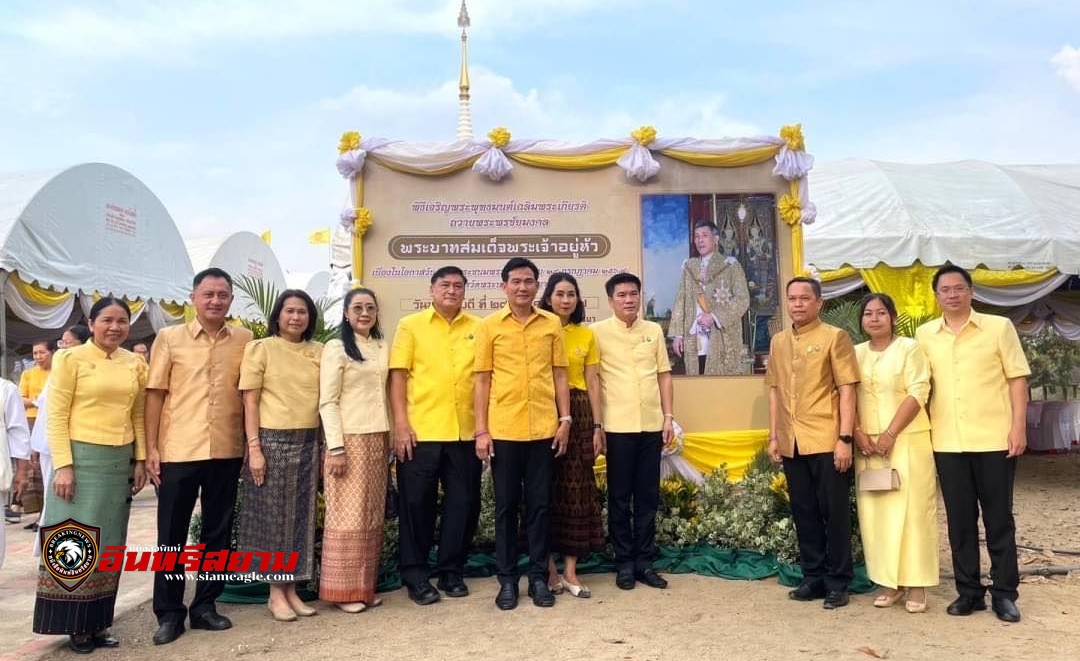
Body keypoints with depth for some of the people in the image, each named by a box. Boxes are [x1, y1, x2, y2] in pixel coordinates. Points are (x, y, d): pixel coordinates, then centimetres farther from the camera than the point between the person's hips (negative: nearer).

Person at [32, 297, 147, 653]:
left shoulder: (135, 365, 8)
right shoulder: (71, 359, -5)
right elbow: (56, 416, -8)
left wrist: (140, 460, 8)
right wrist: (63, 465, -14)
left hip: (120, 462, 5)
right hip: (81, 458, -5)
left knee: (109, 543, 10)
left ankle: (98, 621, 21)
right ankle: (75, 624, 15)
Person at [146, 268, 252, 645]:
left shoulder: (244, 340, 5)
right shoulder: (169, 338, 1)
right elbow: (155, 395, 1)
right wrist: (151, 448, -4)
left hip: (227, 452, 2)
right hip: (177, 451, -1)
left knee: (218, 532, 10)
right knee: (172, 534, 6)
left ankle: (205, 605, 25)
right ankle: (169, 613, 20)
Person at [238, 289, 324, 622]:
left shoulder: (318, 352, 9)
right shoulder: (260, 348, -1)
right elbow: (250, 401, -5)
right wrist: (254, 447, -11)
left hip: (308, 442, 4)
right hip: (272, 441, -4)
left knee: (301, 516, 8)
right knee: (273, 515, 4)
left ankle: (292, 589, 20)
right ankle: (275, 593, 15)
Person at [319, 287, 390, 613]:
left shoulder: (383, 347, 11)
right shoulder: (335, 348, -5)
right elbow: (327, 402, -10)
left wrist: (390, 437, 11)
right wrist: (336, 448, -16)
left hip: (377, 440, 6)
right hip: (349, 440, -6)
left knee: (373, 516, 9)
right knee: (348, 516, -2)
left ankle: (365, 585, 18)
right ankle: (343, 590, 8)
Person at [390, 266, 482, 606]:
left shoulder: (478, 328, 9)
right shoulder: (410, 325, 4)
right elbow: (398, 375, -1)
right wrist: (400, 424, -9)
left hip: (466, 433, 2)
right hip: (421, 432, -2)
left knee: (463, 503, 8)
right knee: (417, 503, 5)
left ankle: (451, 571, 24)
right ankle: (415, 575, 19)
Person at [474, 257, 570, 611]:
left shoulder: (552, 324, 7)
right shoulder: (490, 325, 2)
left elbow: (559, 375, 9)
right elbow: (483, 380, 2)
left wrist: (565, 419, 2)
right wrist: (481, 429, -2)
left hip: (543, 428, 1)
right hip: (503, 430, -1)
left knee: (539, 505, 8)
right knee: (506, 505, 7)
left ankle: (539, 577, 19)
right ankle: (507, 579, 18)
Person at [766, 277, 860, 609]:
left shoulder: (835, 337, -3)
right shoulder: (778, 342, 12)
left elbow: (846, 390, -7)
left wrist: (845, 438, -13)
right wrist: (773, 435, 11)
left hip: (827, 441, -5)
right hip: (791, 444, 5)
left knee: (834, 512, 4)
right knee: (804, 512, 12)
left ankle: (838, 582, 16)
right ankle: (813, 577, 24)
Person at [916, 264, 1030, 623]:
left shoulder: (999, 327, 0)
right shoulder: (924, 335, 7)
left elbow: (1017, 378, -1)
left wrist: (1019, 428, -8)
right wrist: (924, 431, 6)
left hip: (994, 439, -2)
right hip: (947, 442, 2)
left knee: (999, 518, 5)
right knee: (959, 520, 8)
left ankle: (1004, 593, 16)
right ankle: (969, 591, 19)